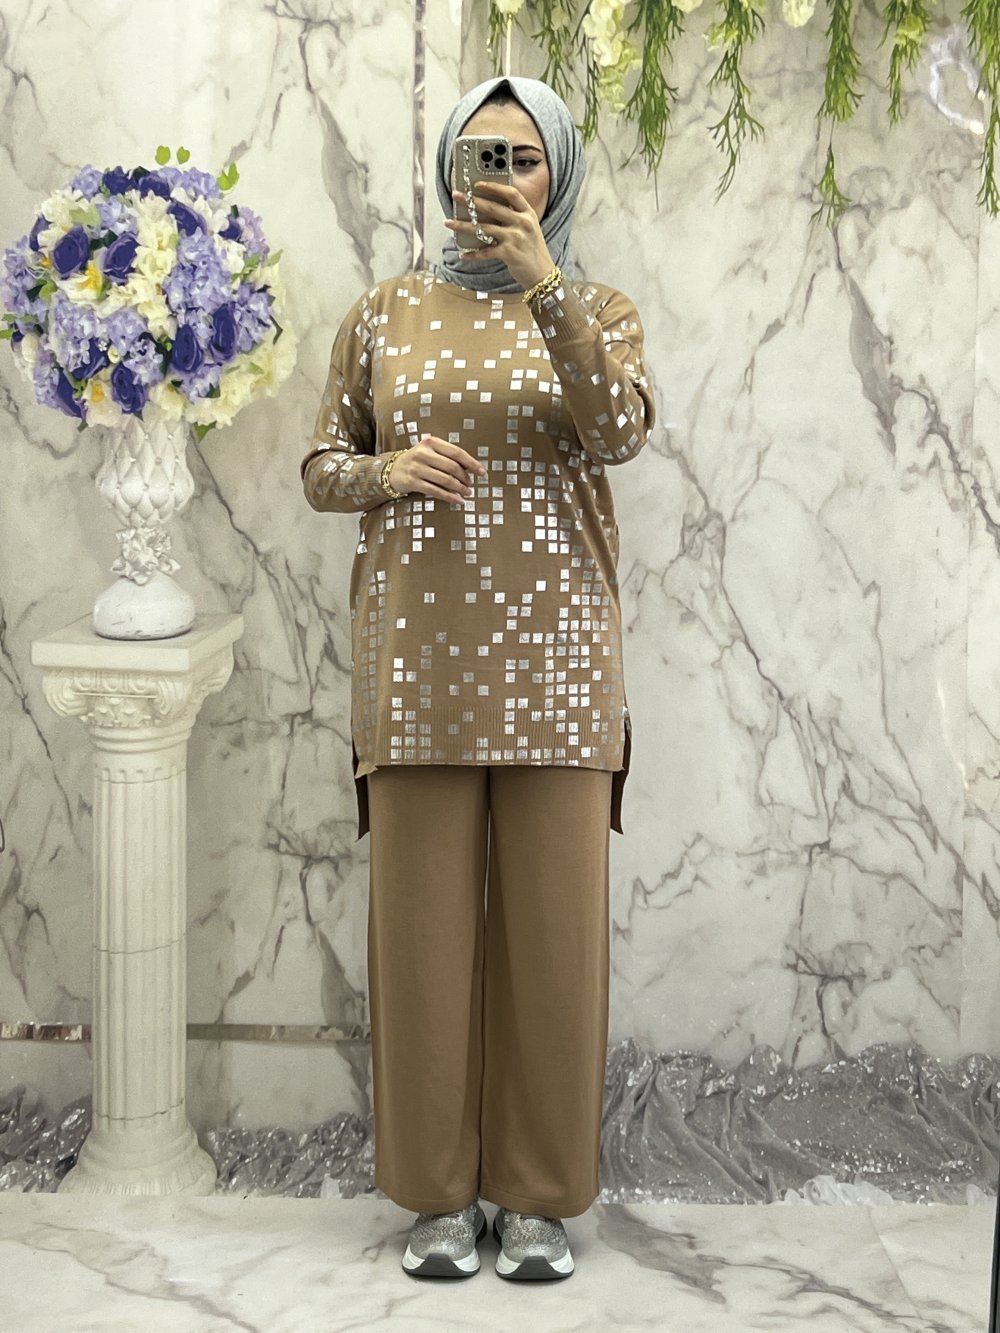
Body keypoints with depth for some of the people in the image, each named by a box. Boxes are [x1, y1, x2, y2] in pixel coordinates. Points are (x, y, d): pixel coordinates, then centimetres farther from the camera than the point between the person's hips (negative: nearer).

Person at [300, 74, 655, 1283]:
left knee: (551, 923, 3)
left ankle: (539, 1193, 18)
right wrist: (387, 471, -11)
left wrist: (541, 282, -26)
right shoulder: (384, 313, 8)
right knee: (424, 921, 4)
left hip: (552, 654, 0)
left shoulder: (599, 313, 5)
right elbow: (321, 471, 11)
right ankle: (439, 1191, 19)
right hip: (419, 651, 1)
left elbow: (618, 434, -16)